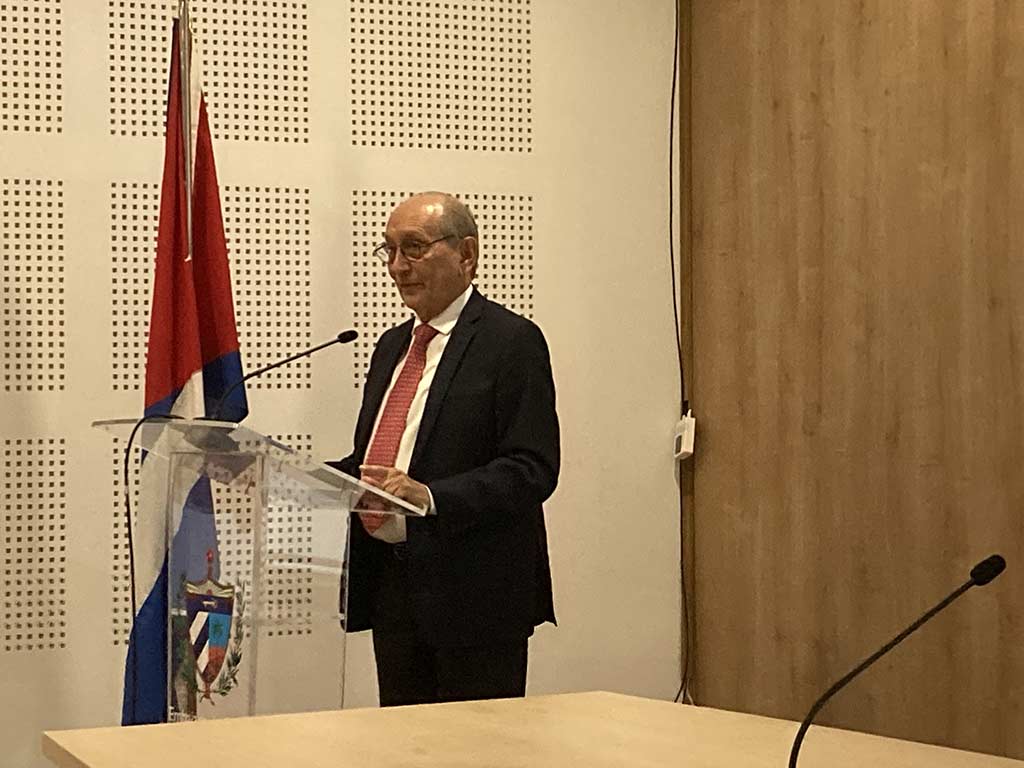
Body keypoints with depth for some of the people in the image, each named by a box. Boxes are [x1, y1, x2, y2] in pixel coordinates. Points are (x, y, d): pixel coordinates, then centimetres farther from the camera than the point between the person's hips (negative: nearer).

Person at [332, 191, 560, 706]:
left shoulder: (513, 342, -8)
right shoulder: (393, 345, 18)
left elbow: (532, 469, -16)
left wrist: (431, 497, -28)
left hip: (473, 593, -7)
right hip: (391, 588, 7)